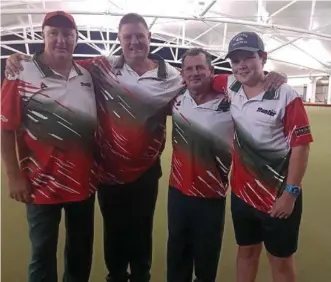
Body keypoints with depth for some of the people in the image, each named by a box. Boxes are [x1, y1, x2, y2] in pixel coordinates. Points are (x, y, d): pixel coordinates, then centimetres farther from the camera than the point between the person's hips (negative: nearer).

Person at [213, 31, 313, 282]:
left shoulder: (285, 96, -15)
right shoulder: (231, 90, -1)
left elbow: (301, 145, -14)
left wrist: (290, 193, -14)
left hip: (279, 195, -4)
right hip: (241, 192, 5)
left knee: (281, 261, 14)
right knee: (246, 252, 22)